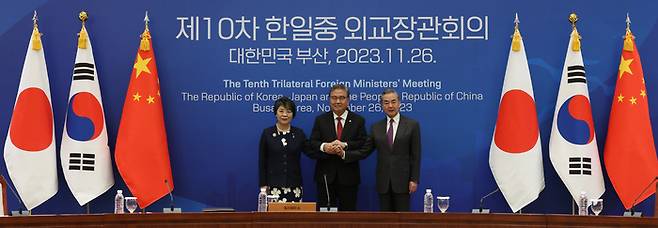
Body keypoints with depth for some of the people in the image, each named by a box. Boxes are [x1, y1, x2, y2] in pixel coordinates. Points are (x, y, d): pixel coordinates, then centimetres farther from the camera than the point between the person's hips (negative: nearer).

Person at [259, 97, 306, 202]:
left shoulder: (299, 133, 6)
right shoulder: (267, 133, 1)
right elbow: (262, 162, 3)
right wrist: (263, 185, -2)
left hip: (294, 186, 2)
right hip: (274, 185, -1)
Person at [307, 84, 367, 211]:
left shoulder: (358, 121, 6)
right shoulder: (320, 120, 9)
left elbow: (364, 146, -6)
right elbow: (311, 146, -2)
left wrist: (345, 145, -22)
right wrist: (324, 147, -24)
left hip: (348, 178, 0)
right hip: (325, 177, 1)